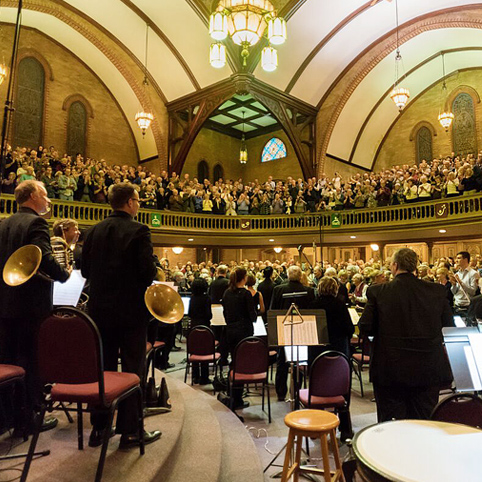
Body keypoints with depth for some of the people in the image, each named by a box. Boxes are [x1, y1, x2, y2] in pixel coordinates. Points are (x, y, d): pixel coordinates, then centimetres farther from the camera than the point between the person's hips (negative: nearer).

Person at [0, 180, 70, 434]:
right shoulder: (35, 223, -13)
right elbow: (45, 258, -25)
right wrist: (64, 275, -10)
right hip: (32, 304, -8)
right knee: (32, 360, 3)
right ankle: (31, 417, 14)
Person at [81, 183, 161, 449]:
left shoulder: (94, 231, 5)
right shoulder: (138, 231, -12)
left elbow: (85, 270, 7)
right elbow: (148, 272, -18)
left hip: (100, 309, 6)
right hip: (130, 310, -5)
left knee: (103, 367, 16)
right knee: (133, 369, 5)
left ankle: (99, 427, 26)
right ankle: (129, 431, 13)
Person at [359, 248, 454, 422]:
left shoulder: (378, 292, -11)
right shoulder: (437, 291, -3)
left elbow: (364, 328, -8)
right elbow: (449, 327, 4)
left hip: (389, 371, -2)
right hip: (428, 371, 3)